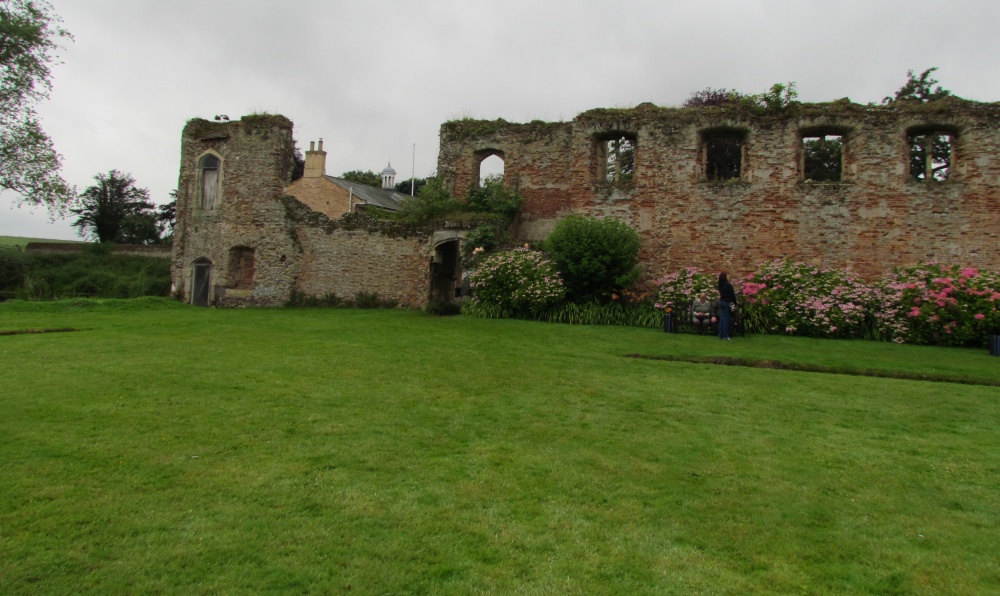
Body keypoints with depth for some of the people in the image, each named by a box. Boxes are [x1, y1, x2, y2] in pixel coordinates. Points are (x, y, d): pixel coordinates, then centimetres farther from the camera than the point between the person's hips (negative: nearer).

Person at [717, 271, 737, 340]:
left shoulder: (720, 285, 7)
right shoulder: (728, 285, -15)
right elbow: (732, 295, -12)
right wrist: (735, 303, -3)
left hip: (721, 302, 7)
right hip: (728, 303, -7)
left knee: (721, 319, 9)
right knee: (726, 319, -3)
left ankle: (721, 335, 12)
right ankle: (725, 335, -2)